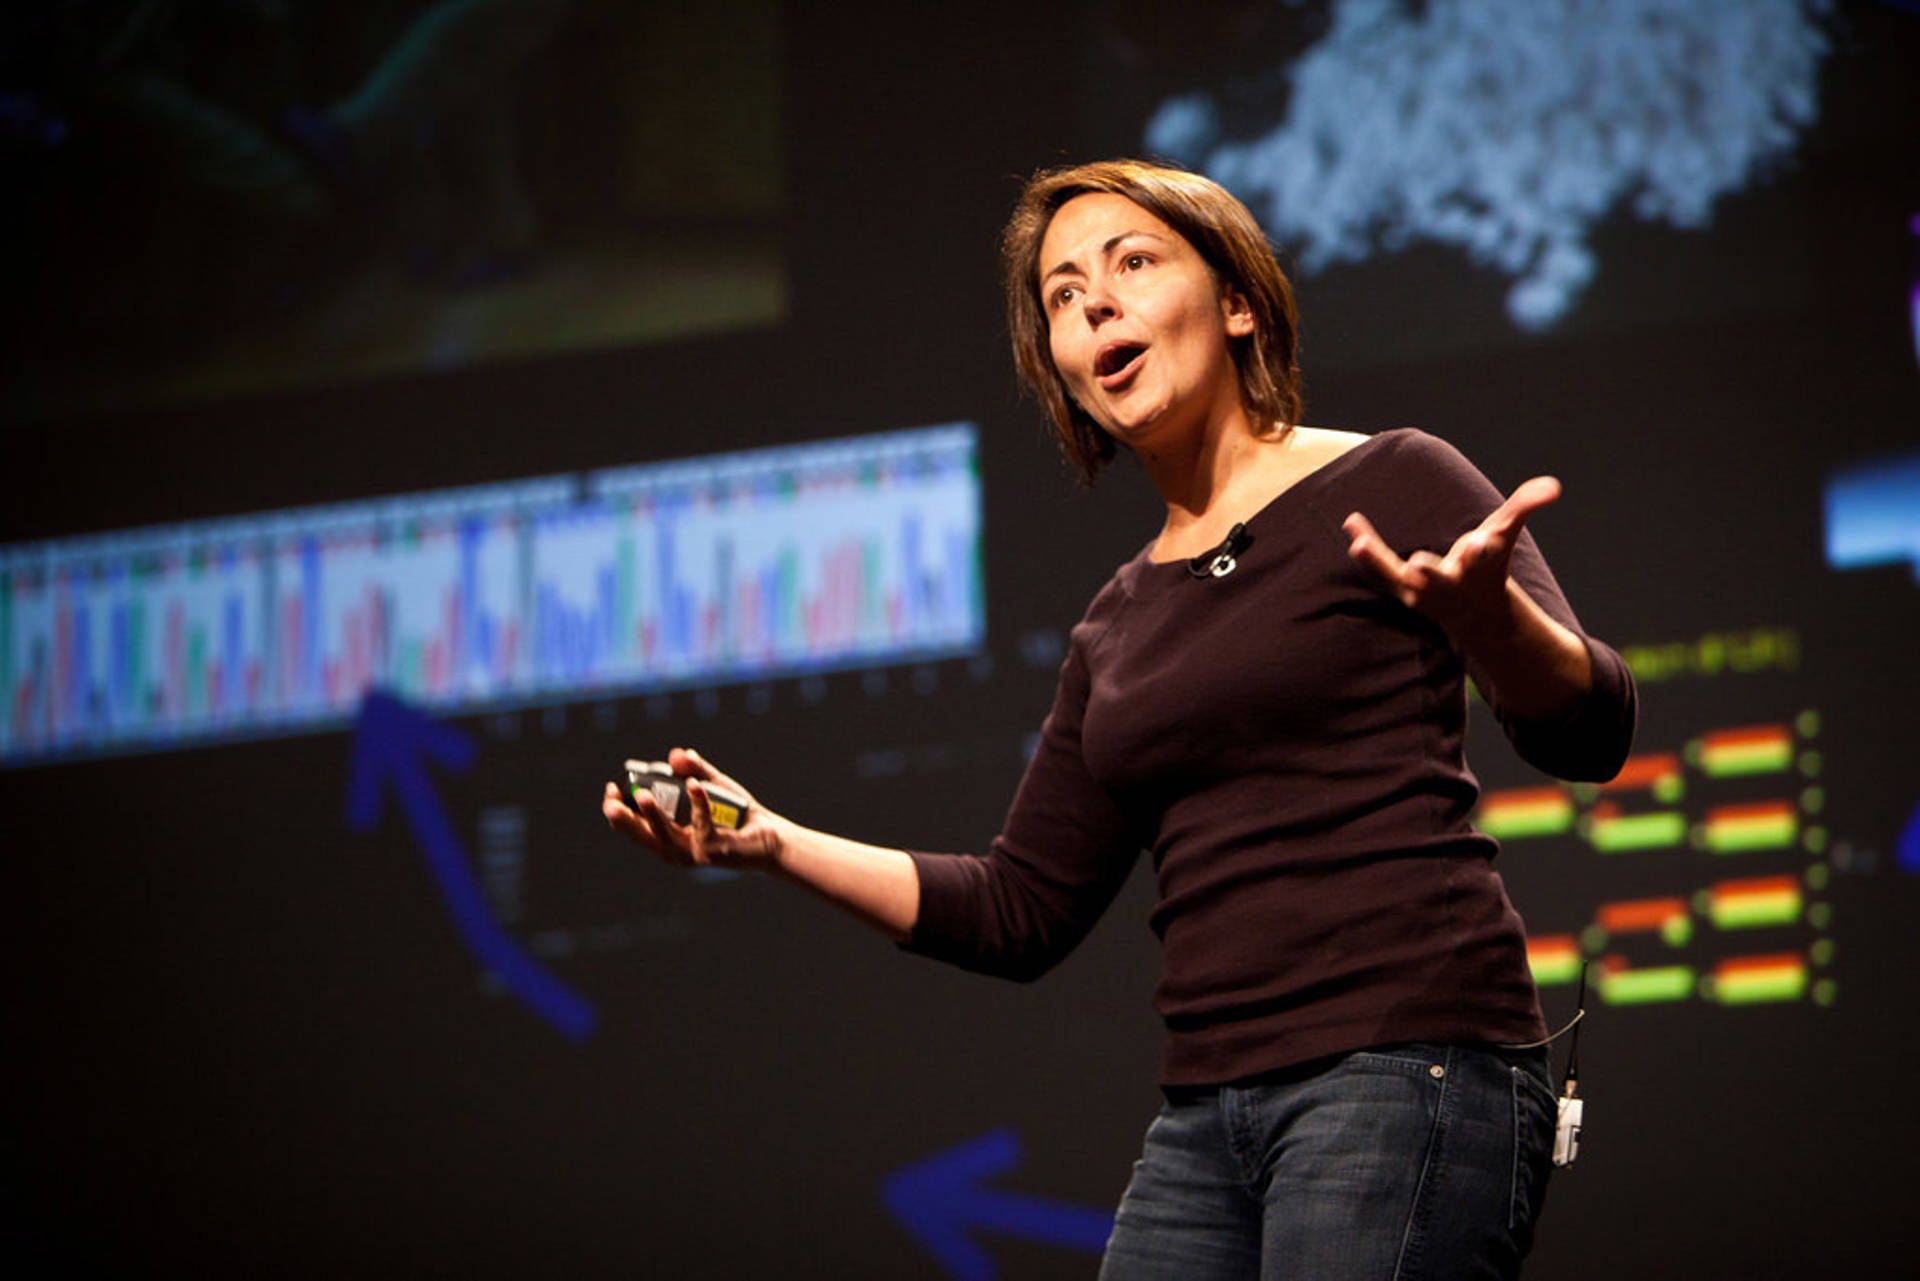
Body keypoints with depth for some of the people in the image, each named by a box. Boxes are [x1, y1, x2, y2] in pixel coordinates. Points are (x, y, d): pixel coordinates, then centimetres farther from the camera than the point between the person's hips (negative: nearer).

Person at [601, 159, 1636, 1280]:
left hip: (1408, 1066, -6)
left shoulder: (1393, 488, 2)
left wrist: (1481, 607, -32)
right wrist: (777, 843, 13)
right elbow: (1021, 912, 23)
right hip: (1209, 1115, 6)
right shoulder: (1124, 627, 20)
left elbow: (1587, 734, -11)